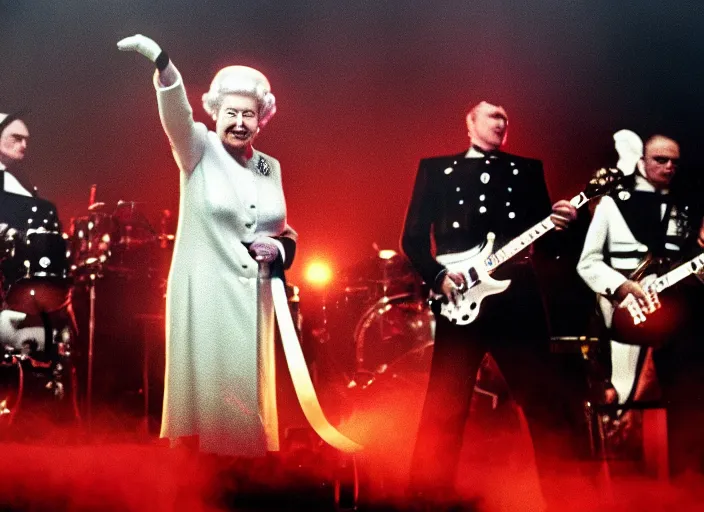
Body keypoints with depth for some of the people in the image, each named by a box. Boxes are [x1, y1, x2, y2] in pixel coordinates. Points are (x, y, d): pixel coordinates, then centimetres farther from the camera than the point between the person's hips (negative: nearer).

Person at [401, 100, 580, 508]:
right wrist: (437, 275, -8)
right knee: (445, 409, -3)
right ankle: (431, 493, 3)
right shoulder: (435, 168, 12)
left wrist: (559, 224, -8)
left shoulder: (527, 169, 17)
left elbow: (547, 243, 13)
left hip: (518, 297, 2)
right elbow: (413, 236, 7)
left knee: (544, 402, 2)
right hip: (459, 299, -2)